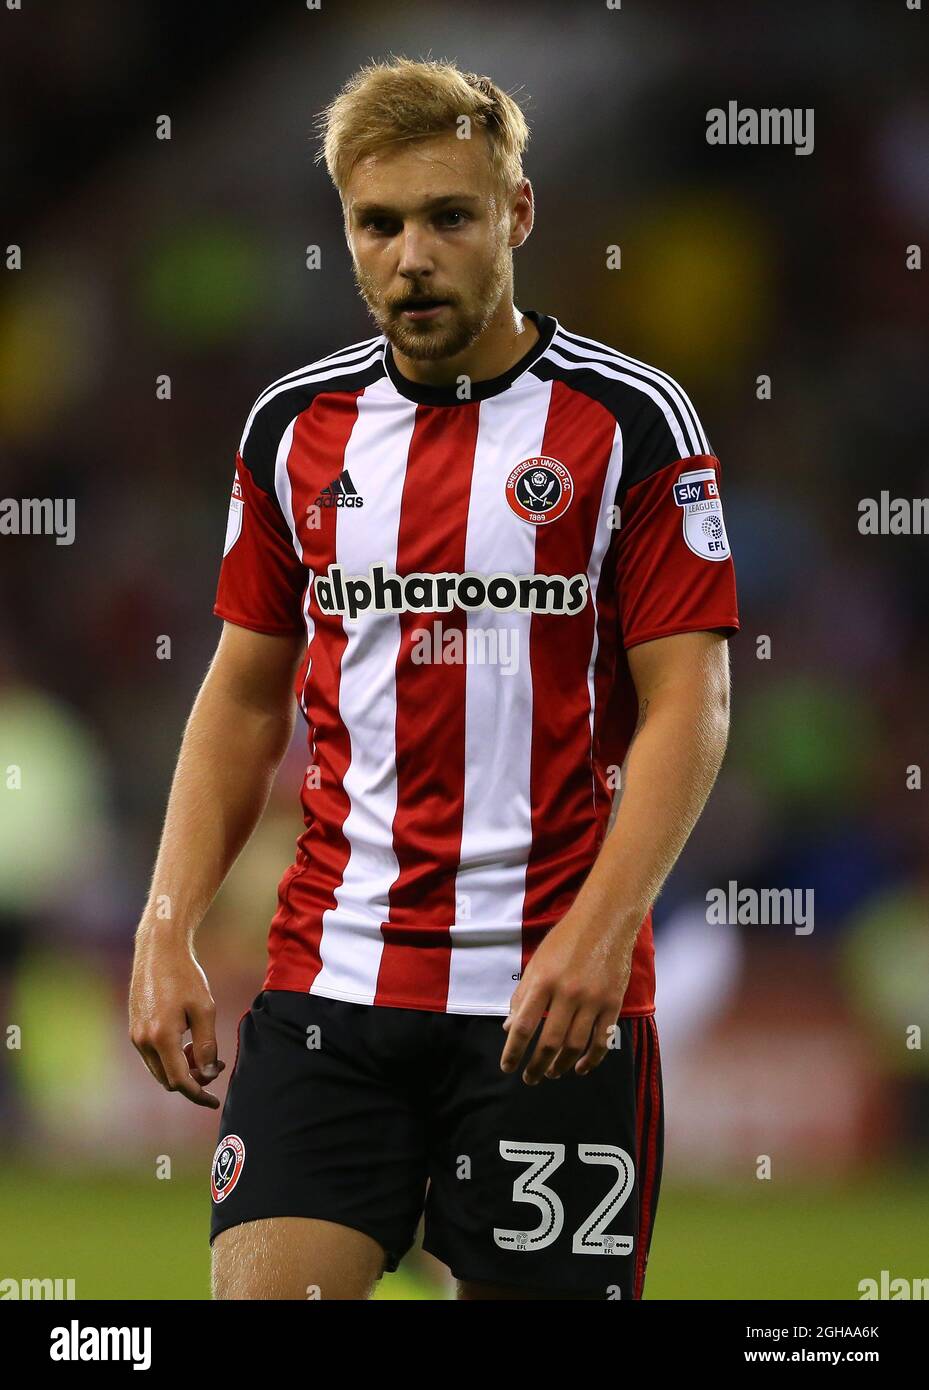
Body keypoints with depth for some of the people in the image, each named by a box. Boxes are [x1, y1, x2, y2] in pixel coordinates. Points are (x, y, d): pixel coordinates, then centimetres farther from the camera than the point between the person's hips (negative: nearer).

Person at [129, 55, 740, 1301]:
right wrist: (167, 935, 5)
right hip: (327, 977, 3)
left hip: (552, 994, -3)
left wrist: (599, 930, -20)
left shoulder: (628, 422, -3)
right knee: (264, 1286, -11)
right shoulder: (294, 426, 9)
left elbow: (688, 702, -7)